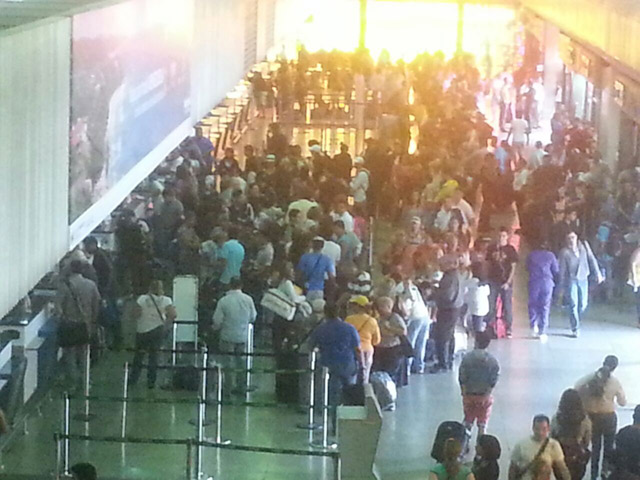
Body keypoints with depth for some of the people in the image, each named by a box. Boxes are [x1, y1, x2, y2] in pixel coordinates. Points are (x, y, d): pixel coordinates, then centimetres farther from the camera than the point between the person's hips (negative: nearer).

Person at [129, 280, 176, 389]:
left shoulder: (142, 299, -9)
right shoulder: (166, 300, -6)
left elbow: (136, 314, -12)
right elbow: (173, 315, -12)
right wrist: (166, 324, 2)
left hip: (142, 330, -1)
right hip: (158, 330, 1)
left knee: (139, 354, 15)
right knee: (153, 354, 11)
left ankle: (133, 379, 18)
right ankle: (151, 381, 9)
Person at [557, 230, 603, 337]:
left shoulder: (584, 246, 0)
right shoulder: (564, 252, -8)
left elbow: (591, 259, 5)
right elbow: (562, 270, -4)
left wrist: (597, 273, -1)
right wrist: (561, 287, -3)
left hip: (583, 279, 3)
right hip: (571, 280, -3)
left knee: (583, 304, 7)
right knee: (573, 304, -8)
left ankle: (575, 320, 34)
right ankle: (575, 329, -2)